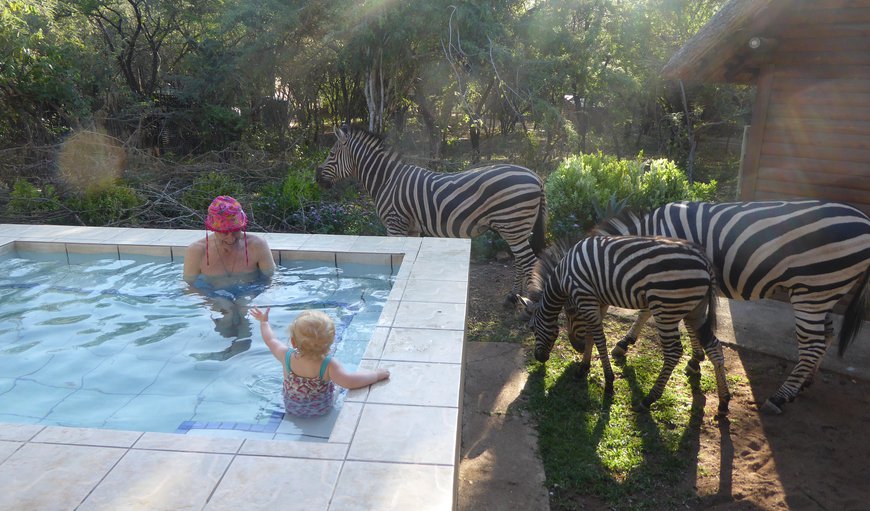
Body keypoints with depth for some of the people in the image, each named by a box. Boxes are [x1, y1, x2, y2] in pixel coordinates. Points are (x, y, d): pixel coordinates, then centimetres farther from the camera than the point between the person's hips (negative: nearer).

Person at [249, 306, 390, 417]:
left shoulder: (287, 356, -25)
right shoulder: (329, 365, -37)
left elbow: (270, 340, -7)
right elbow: (350, 381, -50)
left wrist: (264, 321, 11)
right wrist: (378, 374, -39)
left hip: (291, 409, 2)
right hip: (321, 410, -2)